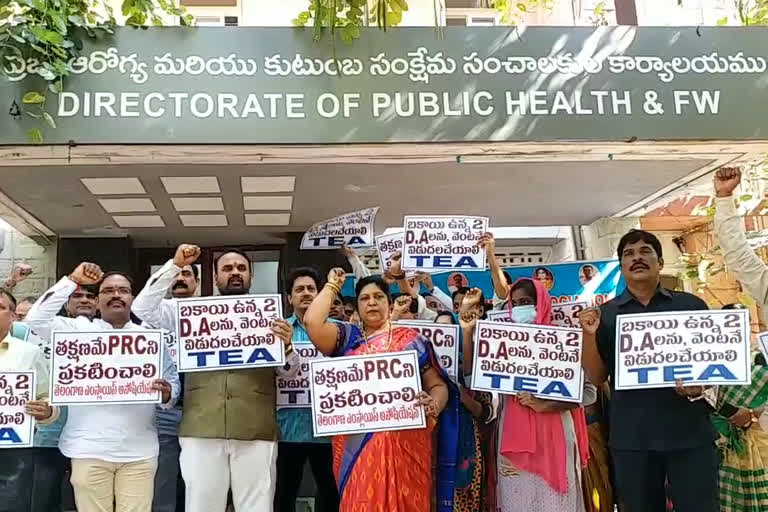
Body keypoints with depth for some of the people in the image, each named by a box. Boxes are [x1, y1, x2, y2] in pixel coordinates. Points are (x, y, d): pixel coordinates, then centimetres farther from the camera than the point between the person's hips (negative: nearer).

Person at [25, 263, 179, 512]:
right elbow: (36, 319, -5)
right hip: (89, 449, -1)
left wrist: (167, 393, -11)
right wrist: (72, 281, -2)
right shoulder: (80, 330, 7)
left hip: (139, 451, 1)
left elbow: (173, 379, 13)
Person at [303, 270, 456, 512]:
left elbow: (438, 384, 5)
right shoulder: (347, 338, 9)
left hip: (405, 442, 0)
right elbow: (312, 322, -8)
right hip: (355, 444, 1)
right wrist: (332, 286, 5)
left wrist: (434, 405, -17)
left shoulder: (411, 339, 7)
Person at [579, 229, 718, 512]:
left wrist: (701, 384, -12)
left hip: (690, 432, 0)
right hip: (631, 437, 1)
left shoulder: (691, 305, 5)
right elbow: (597, 377, 4)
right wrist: (589, 335, -11)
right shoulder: (604, 315, 6)